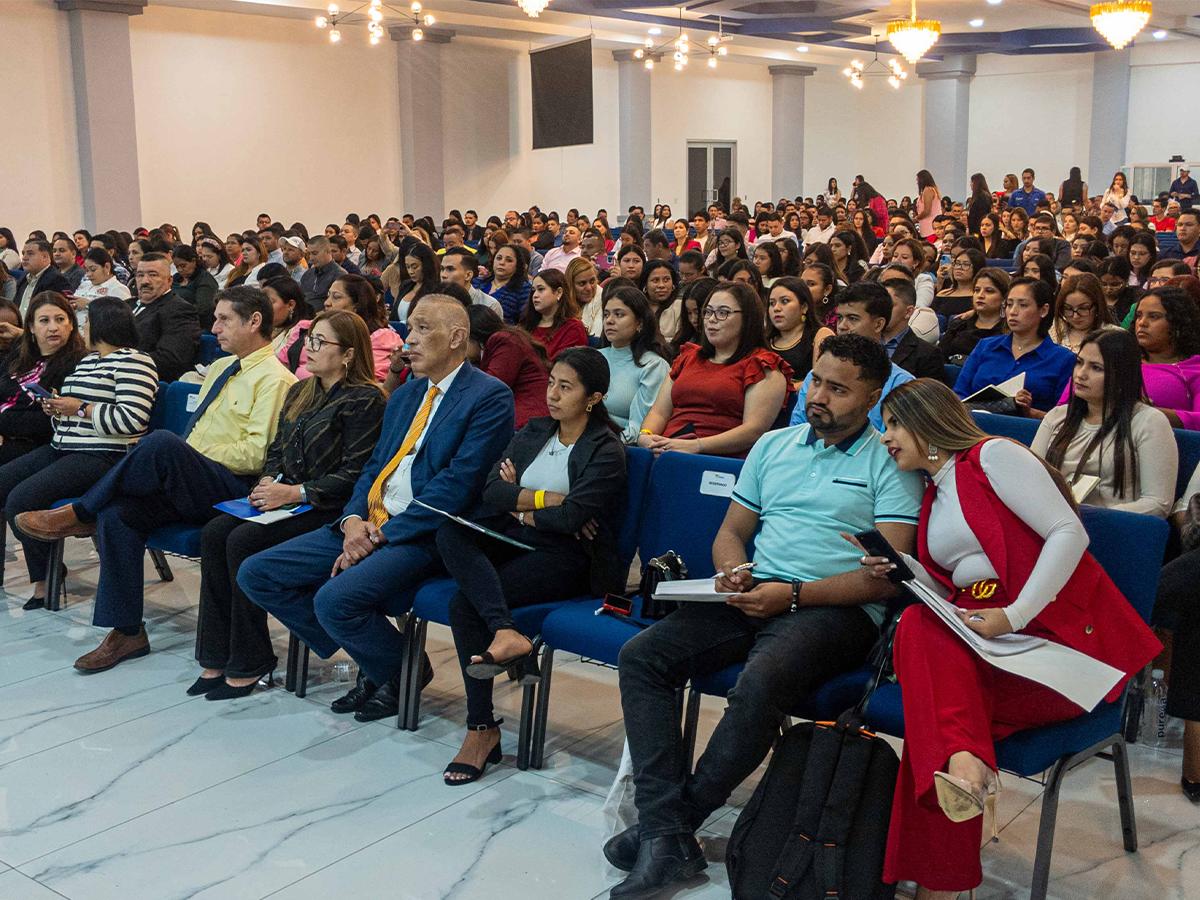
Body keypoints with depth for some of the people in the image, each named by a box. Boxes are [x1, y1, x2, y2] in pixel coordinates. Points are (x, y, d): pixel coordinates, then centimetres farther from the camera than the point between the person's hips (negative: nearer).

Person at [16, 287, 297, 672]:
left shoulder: (274, 378, -6)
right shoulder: (220, 367, 22)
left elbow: (257, 452, -15)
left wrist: (193, 456, -12)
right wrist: (181, 459, 6)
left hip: (231, 489, -8)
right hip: (188, 484, 8)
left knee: (162, 442, -32)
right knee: (117, 514, -16)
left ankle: (76, 515, -13)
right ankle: (127, 632, -9)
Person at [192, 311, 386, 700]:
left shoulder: (365, 400, -9)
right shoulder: (299, 392, 17)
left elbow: (354, 475, -15)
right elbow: (276, 450, 22)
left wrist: (295, 492, -18)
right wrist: (269, 482, 0)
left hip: (328, 510, -8)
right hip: (286, 500, 8)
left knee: (243, 541, -25)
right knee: (214, 533, -15)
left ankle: (248, 664, -13)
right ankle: (216, 658, -12)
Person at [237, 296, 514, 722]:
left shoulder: (490, 397, -8)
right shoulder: (405, 394, 20)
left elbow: (457, 485, -16)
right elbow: (374, 467, 18)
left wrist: (382, 534, -16)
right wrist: (353, 520, -3)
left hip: (423, 534, -9)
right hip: (368, 525, 9)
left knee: (335, 599, -30)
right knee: (256, 574, -1)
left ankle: (402, 672, 2)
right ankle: (371, 659, 9)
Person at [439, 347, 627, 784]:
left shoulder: (605, 450, -4)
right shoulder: (533, 433, 16)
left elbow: (570, 518, -16)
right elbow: (490, 492, 3)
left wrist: (520, 507, -1)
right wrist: (546, 498, -10)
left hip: (567, 557, -7)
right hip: (516, 543, 7)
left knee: (465, 603, -26)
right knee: (450, 532, -25)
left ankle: (482, 729, -20)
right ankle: (504, 632, -39)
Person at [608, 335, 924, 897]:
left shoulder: (890, 463, 1)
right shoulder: (773, 446, 19)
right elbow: (731, 532, 22)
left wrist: (794, 594, -17)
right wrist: (731, 570, -2)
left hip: (836, 610, -6)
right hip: (753, 597, 6)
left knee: (760, 682, -37)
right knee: (640, 656, -16)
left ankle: (677, 816, -14)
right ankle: (668, 839, -21)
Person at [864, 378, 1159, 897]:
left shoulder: (993, 455, -2)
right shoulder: (933, 497, 22)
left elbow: (1069, 533, -13)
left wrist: (1013, 616, -21)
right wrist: (900, 571, 1)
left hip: (1062, 632, -6)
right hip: (976, 634, 7)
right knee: (918, 628, -24)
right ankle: (963, 762, -41)